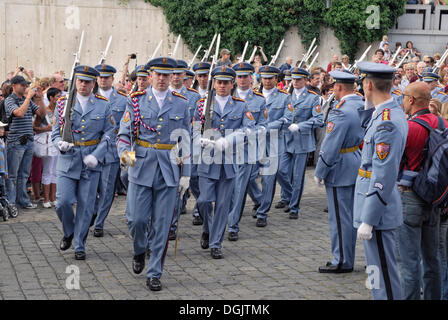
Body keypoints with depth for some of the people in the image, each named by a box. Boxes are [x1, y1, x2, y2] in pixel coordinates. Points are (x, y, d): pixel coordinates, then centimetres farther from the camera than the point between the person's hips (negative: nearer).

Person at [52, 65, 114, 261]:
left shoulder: (103, 105, 3)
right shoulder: (64, 103, 5)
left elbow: (109, 134, 1)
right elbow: (55, 132, 8)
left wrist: (96, 155, -12)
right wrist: (60, 143, -16)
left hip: (91, 163, 0)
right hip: (68, 160, 0)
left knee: (86, 205, 2)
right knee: (63, 201, -7)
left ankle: (79, 246, 15)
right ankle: (68, 233, 22)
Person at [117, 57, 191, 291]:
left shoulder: (181, 103, 6)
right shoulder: (136, 101, 3)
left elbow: (185, 141, 10)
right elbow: (124, 134, 0)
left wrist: (186, 174, 6)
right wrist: (124, 153, -22)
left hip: (169, 170, 1)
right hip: (141, 166, -1)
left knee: (162, 225, 1)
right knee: (136, 219, -4)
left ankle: (154, 274, 11)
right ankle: (139, 251, 30)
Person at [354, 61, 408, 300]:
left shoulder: (386, 123, -24)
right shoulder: (393, 113, 9)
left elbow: (384, 177, -25)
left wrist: (368, 220, -22)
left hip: (378, 210, -11)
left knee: (382, 273, -2)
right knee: (379, 269, 21)